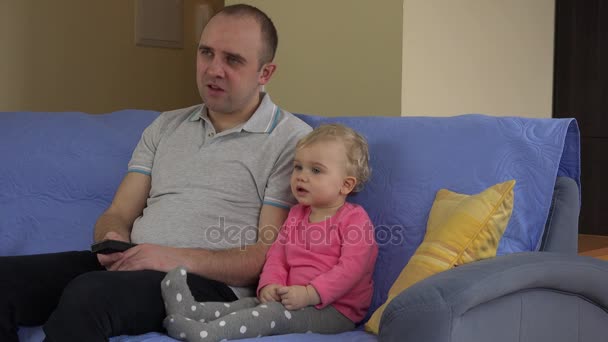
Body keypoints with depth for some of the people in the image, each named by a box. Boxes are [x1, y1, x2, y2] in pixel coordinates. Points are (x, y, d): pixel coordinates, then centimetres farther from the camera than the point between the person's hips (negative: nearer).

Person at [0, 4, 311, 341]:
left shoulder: (291, 140, 1)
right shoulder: (166, 126, 21)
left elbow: (273, 255, -7)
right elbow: (118, 214, 18)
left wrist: (179, 258, -19)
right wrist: (114, 241, -8)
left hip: (210, 283, -5)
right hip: (133, 264, 6)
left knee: (88, 294, -36)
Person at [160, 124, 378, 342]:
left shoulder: (355, 220, -6)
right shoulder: (296, 215, 19)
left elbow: (351, 268, -18)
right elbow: (277, 255, 14)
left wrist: (309, 294, -26)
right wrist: (269, 285, -9)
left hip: (335, 310, -7)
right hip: (295, 299, 7)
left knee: (276, 311, -29)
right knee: (252, 303, -15)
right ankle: (188, 310, -35)